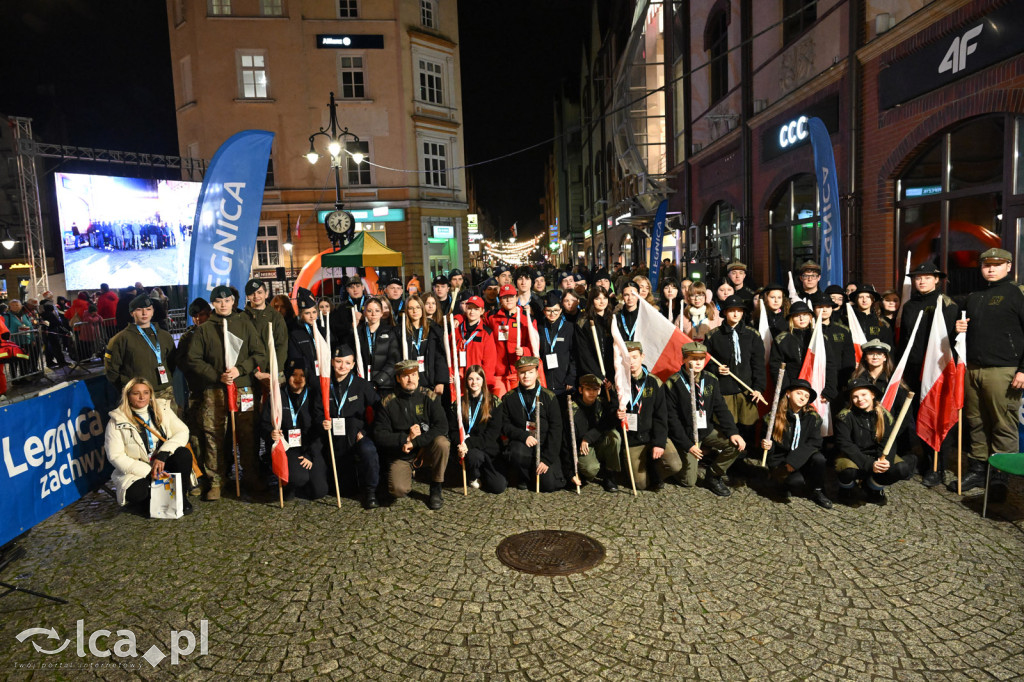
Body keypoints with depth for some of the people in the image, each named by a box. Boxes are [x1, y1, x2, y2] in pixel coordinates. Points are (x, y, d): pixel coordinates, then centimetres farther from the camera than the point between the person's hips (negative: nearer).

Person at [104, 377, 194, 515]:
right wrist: (148, 472, -21)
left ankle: (180, 495, -7)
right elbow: (116, 456, -10)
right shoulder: (117, 421, -6)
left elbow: (182, 431, -5)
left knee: (183, 454, -28)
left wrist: (162, 455, -23)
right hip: (136, 470, -3)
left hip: (163, 465, 3)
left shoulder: (162, 408, 2)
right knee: (136, 493, -34)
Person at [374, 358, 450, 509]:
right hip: (400, 456, 0)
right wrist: (406, 438, -19)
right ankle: (408, 474, 14)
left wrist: (415, 442, -22)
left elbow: (442, 427, -14)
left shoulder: (429, 397, -5)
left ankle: (435, 490, -10)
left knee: (442, 443, -32)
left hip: (426, 450, 1)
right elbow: (379, 435, -7)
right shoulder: (387, 403, -5)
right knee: (398, 490, -26)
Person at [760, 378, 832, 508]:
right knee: (797, 480, -32)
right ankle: (787, 488, 7)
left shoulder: (812, 417, -2)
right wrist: (767, 445, -24)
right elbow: (770, 443, 1)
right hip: (779, 462, -3)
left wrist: (794, 460, -23)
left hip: (802, 461, 3)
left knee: (819, 458, -29)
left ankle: (816, 492, -2)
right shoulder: (774, 416, -7)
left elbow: (815, 443, -11)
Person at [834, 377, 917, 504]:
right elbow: (845, 445, -18)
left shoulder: (884, 415, -3)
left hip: (877, 456, 3)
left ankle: (872, 486, 7)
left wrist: (885, 461, -30)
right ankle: (846, 487, 4)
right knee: (848, 470, -37)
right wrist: (869, 464, -29)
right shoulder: (845, 416, -13)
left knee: (903, 469, -25)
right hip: (853, 457, -3)